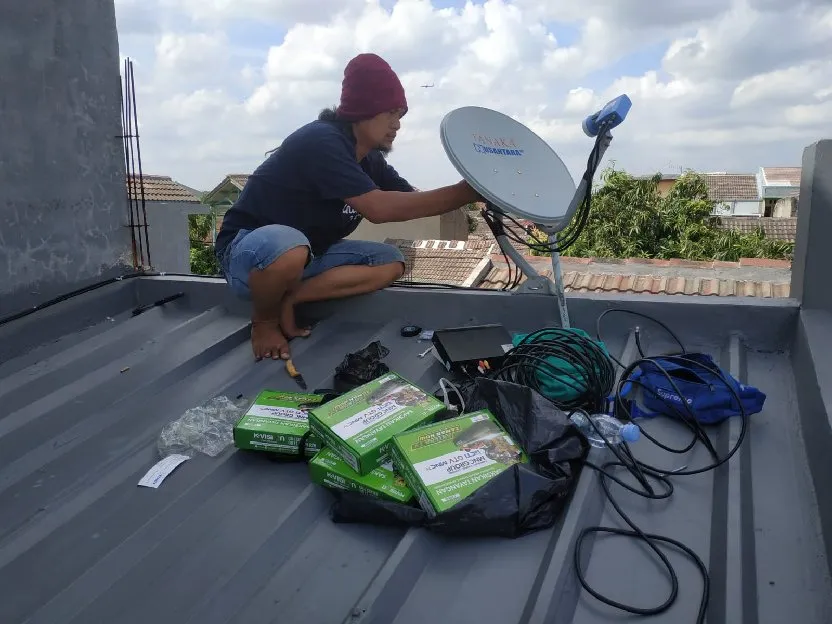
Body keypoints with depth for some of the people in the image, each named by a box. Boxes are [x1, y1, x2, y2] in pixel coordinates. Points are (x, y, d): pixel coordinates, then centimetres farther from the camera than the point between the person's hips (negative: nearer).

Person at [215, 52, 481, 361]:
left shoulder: (371, 160, 3)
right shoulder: (322, 141, -25)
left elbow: (414, 199, 2)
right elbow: (378, 208, -34)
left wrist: (471, 191, -13)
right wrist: (465, 192, -34)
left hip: (307, 254, 8)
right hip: (247, 248, -8)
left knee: (391, 262, -4)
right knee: (289, 246, -43)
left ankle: (287, 299, -8)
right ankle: (264, 320, -10)